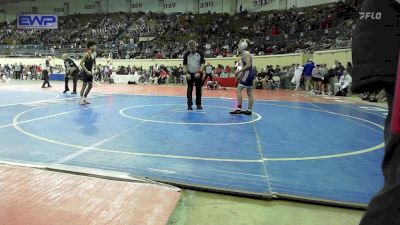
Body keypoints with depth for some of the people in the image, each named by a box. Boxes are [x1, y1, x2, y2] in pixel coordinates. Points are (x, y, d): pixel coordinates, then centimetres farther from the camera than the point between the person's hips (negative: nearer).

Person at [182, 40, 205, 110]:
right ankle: (189, 104, 4)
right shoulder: (186, 54, 0)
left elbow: (203, 63, -6)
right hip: (190, 74, 0)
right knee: (189, 89, -1)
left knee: (198, 89, 5)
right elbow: (184, 64, 0)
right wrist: (186, 73, -13)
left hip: (198, 74, 0)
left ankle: (198, 104, 16)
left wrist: (199, 72, -17)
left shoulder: (200, 53, -3)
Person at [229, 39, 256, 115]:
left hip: (248, 73, -10)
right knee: (249, 93, 10)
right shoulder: (244, 53, 17)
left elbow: (248, 65, -22)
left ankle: (239, 109, -10)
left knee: (238, 90, -10)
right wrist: (239, 75, 19)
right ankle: (249, 110, 14)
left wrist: (239, 71, -22)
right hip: (249, 73, 10)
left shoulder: (246, 53, -12)